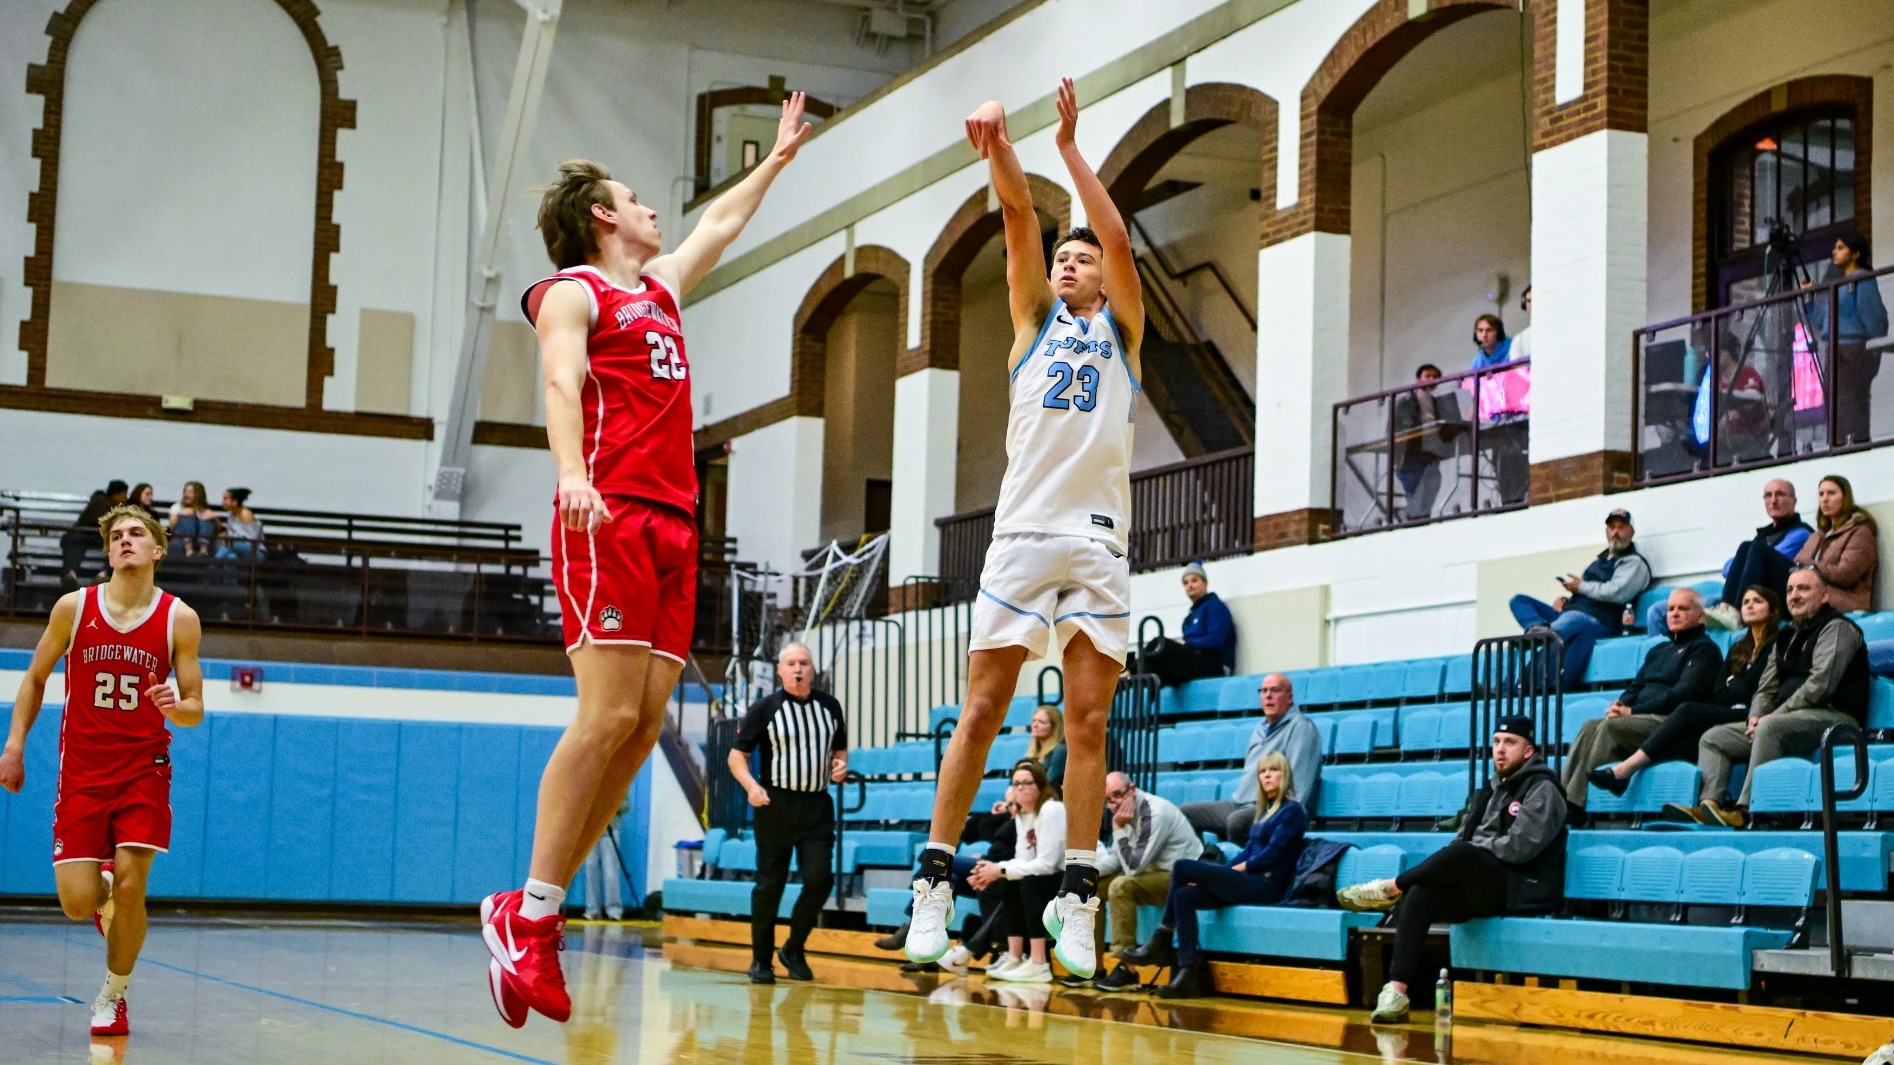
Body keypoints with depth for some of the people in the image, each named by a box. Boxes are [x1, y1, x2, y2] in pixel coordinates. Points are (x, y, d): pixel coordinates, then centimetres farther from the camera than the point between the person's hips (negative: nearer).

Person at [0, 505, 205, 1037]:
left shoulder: (180, 619, -3)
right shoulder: (74, 607, -1)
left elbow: (195, 708, 1)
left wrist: (175, 708, -21)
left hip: (144, 770, -1)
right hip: (81, 772, 1)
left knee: (130, 888, -11)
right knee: (78, 903, -7)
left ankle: (113, 997, 13)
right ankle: (102, 889, 32)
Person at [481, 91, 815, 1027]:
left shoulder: (659, 288, 28)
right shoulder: (572, 292, 4)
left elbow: (720, 225, 45)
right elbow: (561, 383, -13)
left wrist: (779, 156, 56)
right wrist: (572, 473, -31)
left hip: (674, 524, 8)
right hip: (608, 518, -8)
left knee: (644, 726, -2)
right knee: (608, 717, -18)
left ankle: (531, 909, 1)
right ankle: (530, 915, -14)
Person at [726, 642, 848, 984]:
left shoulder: (829, 706, 9)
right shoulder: (764, 708, -2)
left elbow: (840, 748, 22)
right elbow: (737, 754, -2)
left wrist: (840, 765, 0)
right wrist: (751, 786, -19)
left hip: (817, 806, 3)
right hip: (776, 805, -3)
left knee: (820, 878, -10)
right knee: (770, 883, 2)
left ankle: (794, 949, 10)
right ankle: (760, 959, 15)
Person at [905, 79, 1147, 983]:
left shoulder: (1122, 327, 17)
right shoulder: (1034, 321, 19)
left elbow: (1119, 241, 0)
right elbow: (1020, 223, 4)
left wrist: (1070, 148, -4)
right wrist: (997, 145, -10)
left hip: (1098, 540, 0)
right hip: (1023, 530, 0)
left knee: (1088, 722, -3)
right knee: (981, 711, -4)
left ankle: (1075, 898, -2)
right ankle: (934, 883, -1)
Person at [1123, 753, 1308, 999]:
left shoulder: (1292, 810, -5)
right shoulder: (1266, 810, 22)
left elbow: (1270, 855, -13)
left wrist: (1235, 869, -5)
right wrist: (1217, 875, 3)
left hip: (1267, 886, -8)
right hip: (1250, 883, 8)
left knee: (1183, 868, -17)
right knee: (1184, 896, -14)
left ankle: (1161, 944, -7)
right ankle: (1188, 974, -23)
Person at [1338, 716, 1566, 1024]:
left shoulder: (1542, 790, -2)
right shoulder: (1490, 790, 22)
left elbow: (1519, 846, -15)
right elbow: (1462, 838, 19)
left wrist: (1470, 850, -7)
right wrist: (1443, 866, -3)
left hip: (1522, 891, -7)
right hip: (1480, 889, 7)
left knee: (1462, 854, -35)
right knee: (1418, 896, -20)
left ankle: (1390, 888, -14)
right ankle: (1396, 993, -28)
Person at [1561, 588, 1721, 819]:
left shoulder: (1703, 648, 3)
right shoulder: (1659, 651, 30)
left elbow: (1684, 694, -10)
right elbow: (1637, 686, 24)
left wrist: (1633, 711, -12)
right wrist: (1620, 704, -2)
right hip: (1643, 719, 7)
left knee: (1610, 727, -29)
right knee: (1591, 727, -19)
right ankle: (1567, 799, -32)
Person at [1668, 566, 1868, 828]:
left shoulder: (1836, 628, -3)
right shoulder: (1787, 637, 23)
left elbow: (1819, 685, -15)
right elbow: (1766, 688, 20)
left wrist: (1771, 717, -15)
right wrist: (1755, 717, -3)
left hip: (1832, 715, -9)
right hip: (1786, 720, 9)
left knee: (1770, 728, -37)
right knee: (1713, 739, -2)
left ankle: (1745, 811, -43)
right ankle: (1708, 806, -24)